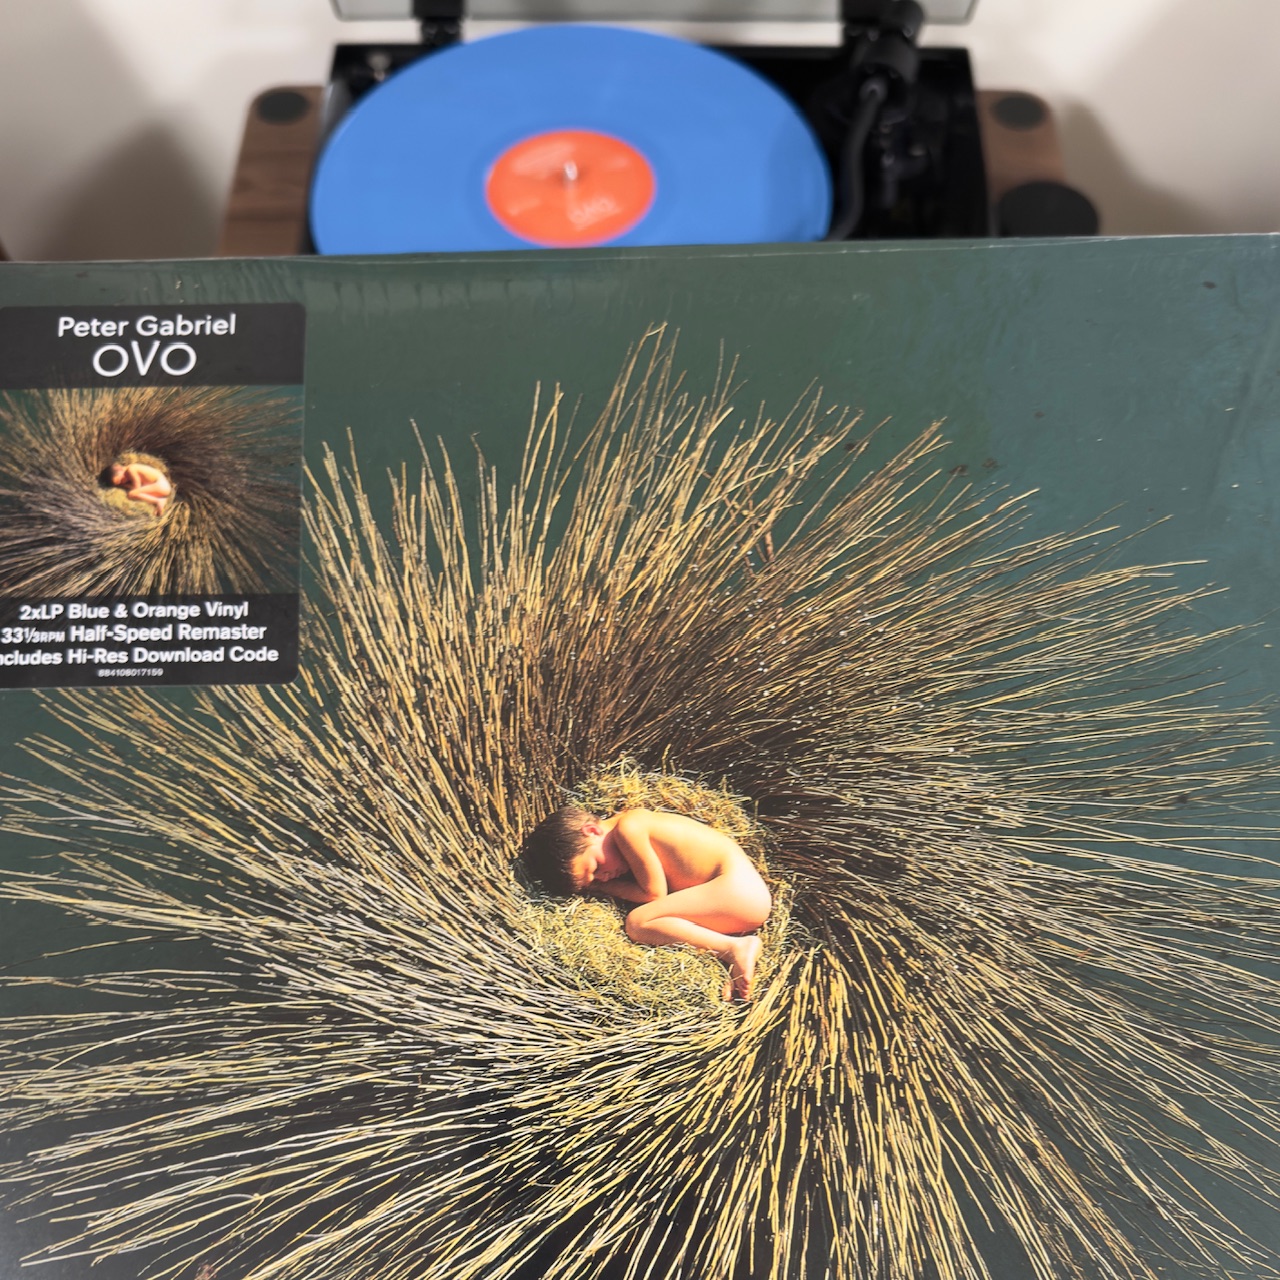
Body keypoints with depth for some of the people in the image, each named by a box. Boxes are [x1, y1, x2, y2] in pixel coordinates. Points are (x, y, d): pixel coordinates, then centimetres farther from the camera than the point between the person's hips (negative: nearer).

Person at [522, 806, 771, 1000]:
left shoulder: (627, 828, -14)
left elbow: (655, 893, -9)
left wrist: (605, 888, 2)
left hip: (738, 888, -10)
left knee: (637, 922, -13)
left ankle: (735, 948, -17)